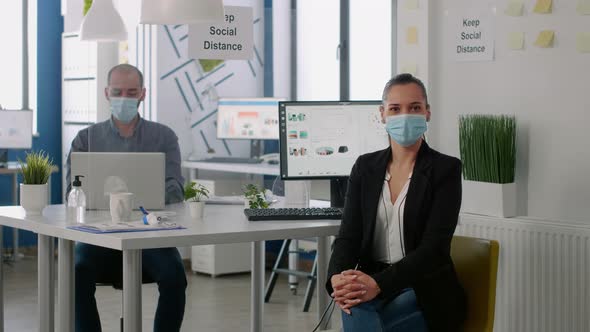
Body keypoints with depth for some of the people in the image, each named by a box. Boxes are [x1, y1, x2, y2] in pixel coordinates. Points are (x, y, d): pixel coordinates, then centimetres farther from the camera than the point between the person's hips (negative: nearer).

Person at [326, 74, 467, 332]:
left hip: (425, 292, -3)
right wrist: (337, 277, -23)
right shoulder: (365, 167, 9)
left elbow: (434, 247, -14)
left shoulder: (445, 169, -5)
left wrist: (379, 284, -29)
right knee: (356, 311, -33)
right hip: (370, 283, 3)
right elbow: (349, 234, 1)